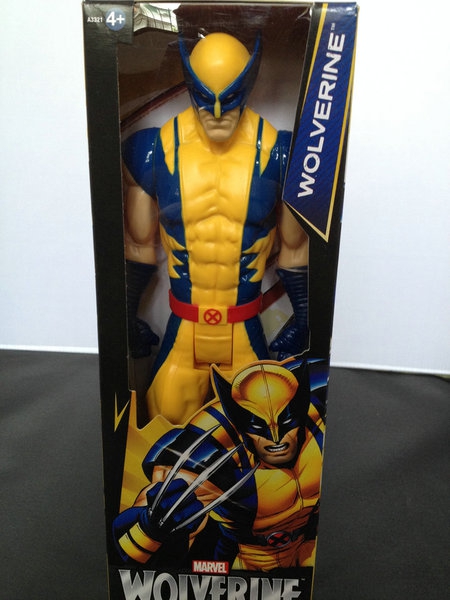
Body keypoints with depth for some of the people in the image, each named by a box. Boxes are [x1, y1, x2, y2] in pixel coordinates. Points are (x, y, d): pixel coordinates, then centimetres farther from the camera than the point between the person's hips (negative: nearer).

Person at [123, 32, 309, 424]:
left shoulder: (277, 152, -9)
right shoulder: (156, 151, -7)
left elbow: (295, 248, 2)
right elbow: (140, 246, 4)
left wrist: (305, 319, 4)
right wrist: (126, 316, 9)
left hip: (246, 331, 0)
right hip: (181, 330, 1)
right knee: (168, 419, 14)